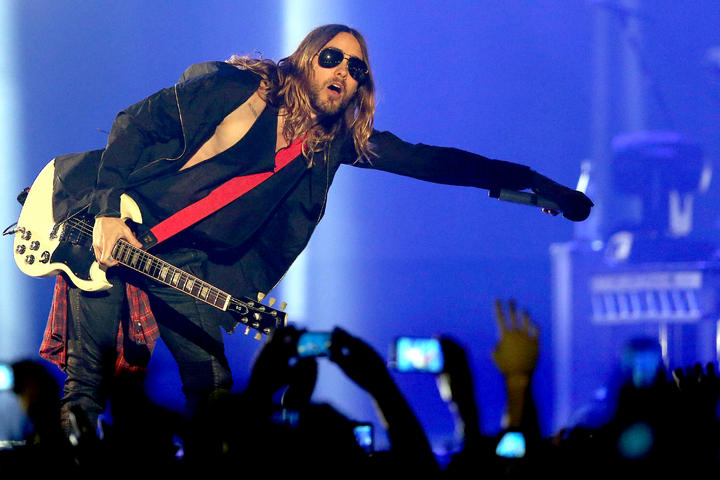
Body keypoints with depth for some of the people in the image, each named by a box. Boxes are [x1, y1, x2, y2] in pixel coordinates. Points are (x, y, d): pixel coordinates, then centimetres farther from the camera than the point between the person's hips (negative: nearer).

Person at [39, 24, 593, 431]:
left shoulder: (338, 142, 0)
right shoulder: (235, 89, -15)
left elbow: (431, 161, -1)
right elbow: (135, 123, -11)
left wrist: (536, 182, -4)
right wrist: (108, 212, -20)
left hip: (187, 257, 5)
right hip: (118, 221, -4)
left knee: (212, 385, -2)